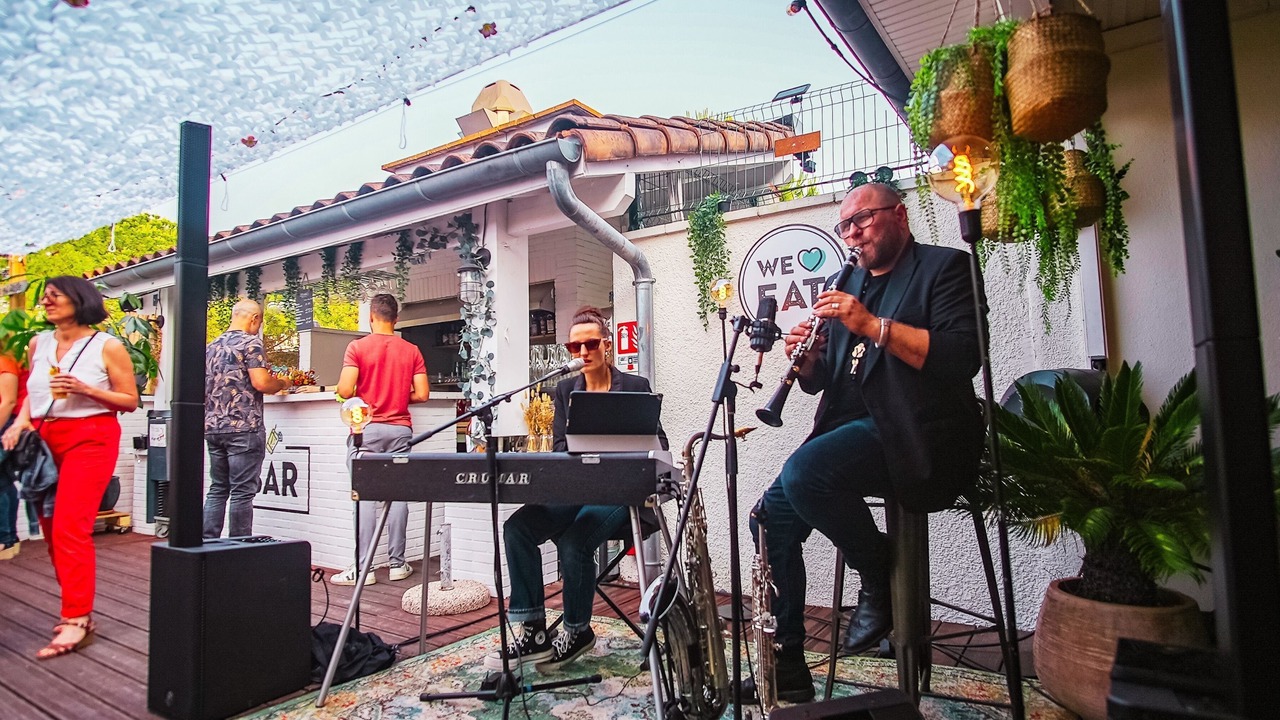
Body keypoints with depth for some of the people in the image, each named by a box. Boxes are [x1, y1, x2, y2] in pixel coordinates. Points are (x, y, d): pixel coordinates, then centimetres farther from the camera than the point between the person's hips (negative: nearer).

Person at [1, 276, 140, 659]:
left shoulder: (107, 347, -4)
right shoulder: (38, 343, 10)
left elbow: (130, 401, -3)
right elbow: (33, 393, 17)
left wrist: (85, 390, -16)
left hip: (90, 440, -6)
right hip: (45, 441, 6)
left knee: (70, 528, -12)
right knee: (52, 530, 7)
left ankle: (76, 619, -7)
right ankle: (77, 608, 18)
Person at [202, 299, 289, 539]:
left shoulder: (212, 346, 15)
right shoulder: (251, 342, -7)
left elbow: (208, 384, 22)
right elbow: (260, 382, -16)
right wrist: (281, 383, 3)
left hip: (213, 427, 7)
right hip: (244, 428, -7)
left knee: (217, 489, 13)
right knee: (242, 492, -2)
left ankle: (208, 543, 13)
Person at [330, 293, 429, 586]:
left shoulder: (357, 347, -4)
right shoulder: (412, 351, 4)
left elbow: (345, 390, -11)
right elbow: (422, 394, 0)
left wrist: (351, 390, 11)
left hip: (368, 428, -3)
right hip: (400, 428, 3)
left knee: (365, 496, -1)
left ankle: (362, 568, 0)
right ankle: (397, 563, 12)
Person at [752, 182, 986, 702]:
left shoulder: (944, 266, 1)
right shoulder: (848, 287, 21)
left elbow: (963, 357, -17)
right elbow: (819, 382, 20)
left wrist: (873, 324, -23)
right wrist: (808, 359, -3)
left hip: (918, 436, -7)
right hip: (854, 432, 8)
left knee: (802, 473, -30)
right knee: (771, 516, -5)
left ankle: (881, 577, -4)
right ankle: (787, 666, 7)